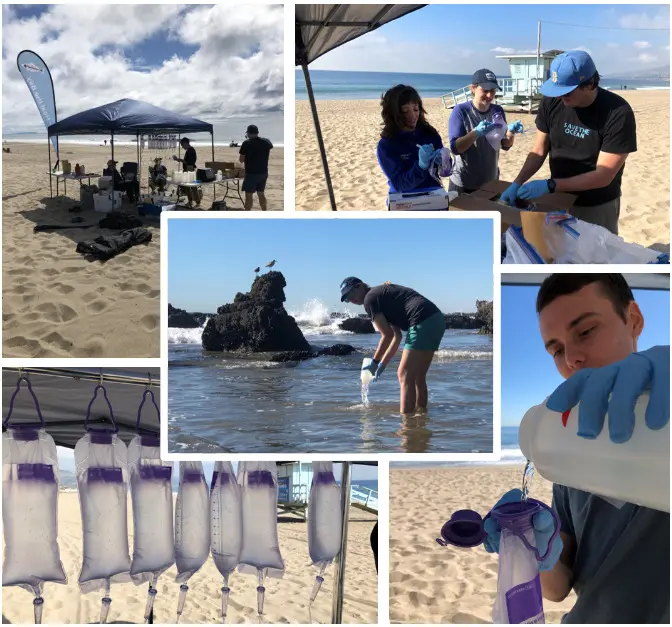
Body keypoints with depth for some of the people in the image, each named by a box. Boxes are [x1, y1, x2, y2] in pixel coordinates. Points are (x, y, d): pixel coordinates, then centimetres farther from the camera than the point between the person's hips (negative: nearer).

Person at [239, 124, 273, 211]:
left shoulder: (246, 143, -14)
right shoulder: (266, 141, 0)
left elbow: (241, 160, -10)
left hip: (251, 173, -5)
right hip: (263, 172, 5)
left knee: (249, 195, 1)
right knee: (261, 193, 16)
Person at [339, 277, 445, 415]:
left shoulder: (370, 298, 1)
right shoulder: (383, 293, 28)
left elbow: (388, 335, -5)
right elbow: (397, 336, 25)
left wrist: (374, 362, 5)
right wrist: (382, 365, 24)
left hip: (423, 322, -9)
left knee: (405, 376, -6)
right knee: (417, 376, 15)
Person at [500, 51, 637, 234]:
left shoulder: (618, 113, -25)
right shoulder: (552, 102, -12)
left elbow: (604, 175, -25)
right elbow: (539, 152, -1)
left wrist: (550, 185, -29)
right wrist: (517, 184, -16)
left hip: (598, 207, -4)